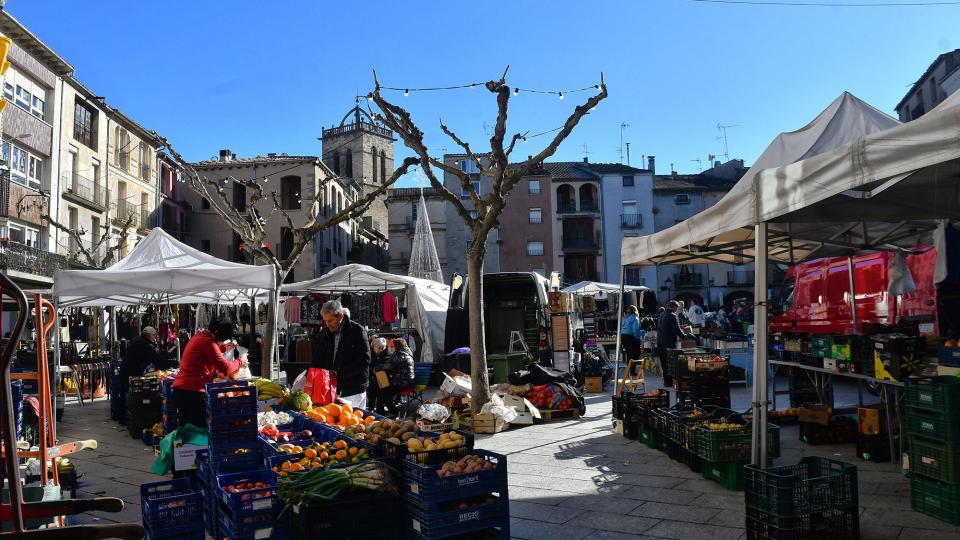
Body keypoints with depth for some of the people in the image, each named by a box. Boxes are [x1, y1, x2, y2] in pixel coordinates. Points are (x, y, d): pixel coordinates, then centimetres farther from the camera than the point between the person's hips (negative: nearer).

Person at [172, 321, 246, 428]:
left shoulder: (199, 337, 15)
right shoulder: (207, 342, -15)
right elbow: (225, 367, -16)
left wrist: (224, 348, 28)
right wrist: (239, 362, 0)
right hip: (193, 391, -10)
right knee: (200, 428, -7)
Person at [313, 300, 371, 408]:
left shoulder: (357, 331, -7)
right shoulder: (324, 333, 11)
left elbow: (364, 361, -12)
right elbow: (317, 362, 18)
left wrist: (339, 373, -17)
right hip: (330, 389, 5)